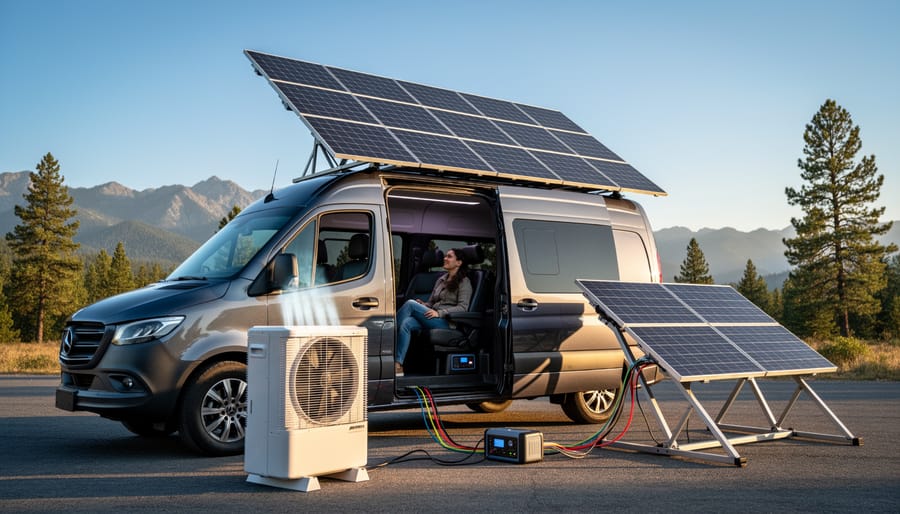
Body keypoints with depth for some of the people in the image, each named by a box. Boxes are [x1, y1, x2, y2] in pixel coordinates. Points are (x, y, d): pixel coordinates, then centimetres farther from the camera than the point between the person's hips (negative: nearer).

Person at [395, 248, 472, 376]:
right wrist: (423, 305, 1)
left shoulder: (464, 282, 3)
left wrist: (439, 313, -18)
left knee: (410, 303, -22)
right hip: (433, 319, 6)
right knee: (406, 323, -25)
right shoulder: (441, 279, 25)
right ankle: (398, 365, -35)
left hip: (447, 322, -6)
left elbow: (463, 307, -8)